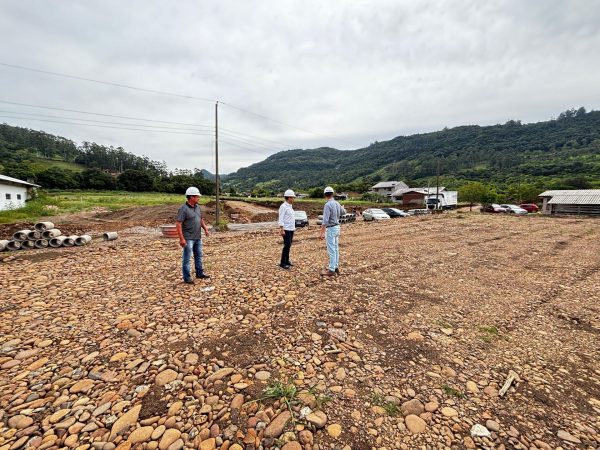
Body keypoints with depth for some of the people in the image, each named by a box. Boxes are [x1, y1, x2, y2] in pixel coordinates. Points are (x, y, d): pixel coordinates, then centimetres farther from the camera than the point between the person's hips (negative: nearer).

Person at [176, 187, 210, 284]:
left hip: (198, 237, 8)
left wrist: (205, 229, 5)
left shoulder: (198, 207, 8)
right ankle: (187, 277, 13)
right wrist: (181, 238, -22)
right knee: (187, 258, 3)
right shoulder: (183, 209, -16)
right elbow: (179, 224, -18)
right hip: (188, 238, -8)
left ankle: (199, 273, 30)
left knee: (199, 256, 17)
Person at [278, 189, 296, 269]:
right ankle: (282, 263, -1)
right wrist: (281, 230, -21)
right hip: (286, 229, -9)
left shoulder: (290, 206, 13)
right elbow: (281, 219, -17)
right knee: (287, 245, -8)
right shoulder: (283, 206, -14)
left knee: (289, 245, 12)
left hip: (291, 229, 9)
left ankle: (287, 260, 22)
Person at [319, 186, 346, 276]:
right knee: (336, 249, 15)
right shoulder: (337, 203, 6)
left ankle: (331, 270, 2)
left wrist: (321, 233, -23)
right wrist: (342, 208, 50)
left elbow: (325, 221, -25)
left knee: (331, 250, -4)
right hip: (337, 227, 9)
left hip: (331, 229, -9)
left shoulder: (327, 205, -19)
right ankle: (336, 267, 25)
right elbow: (343, 212, 27)